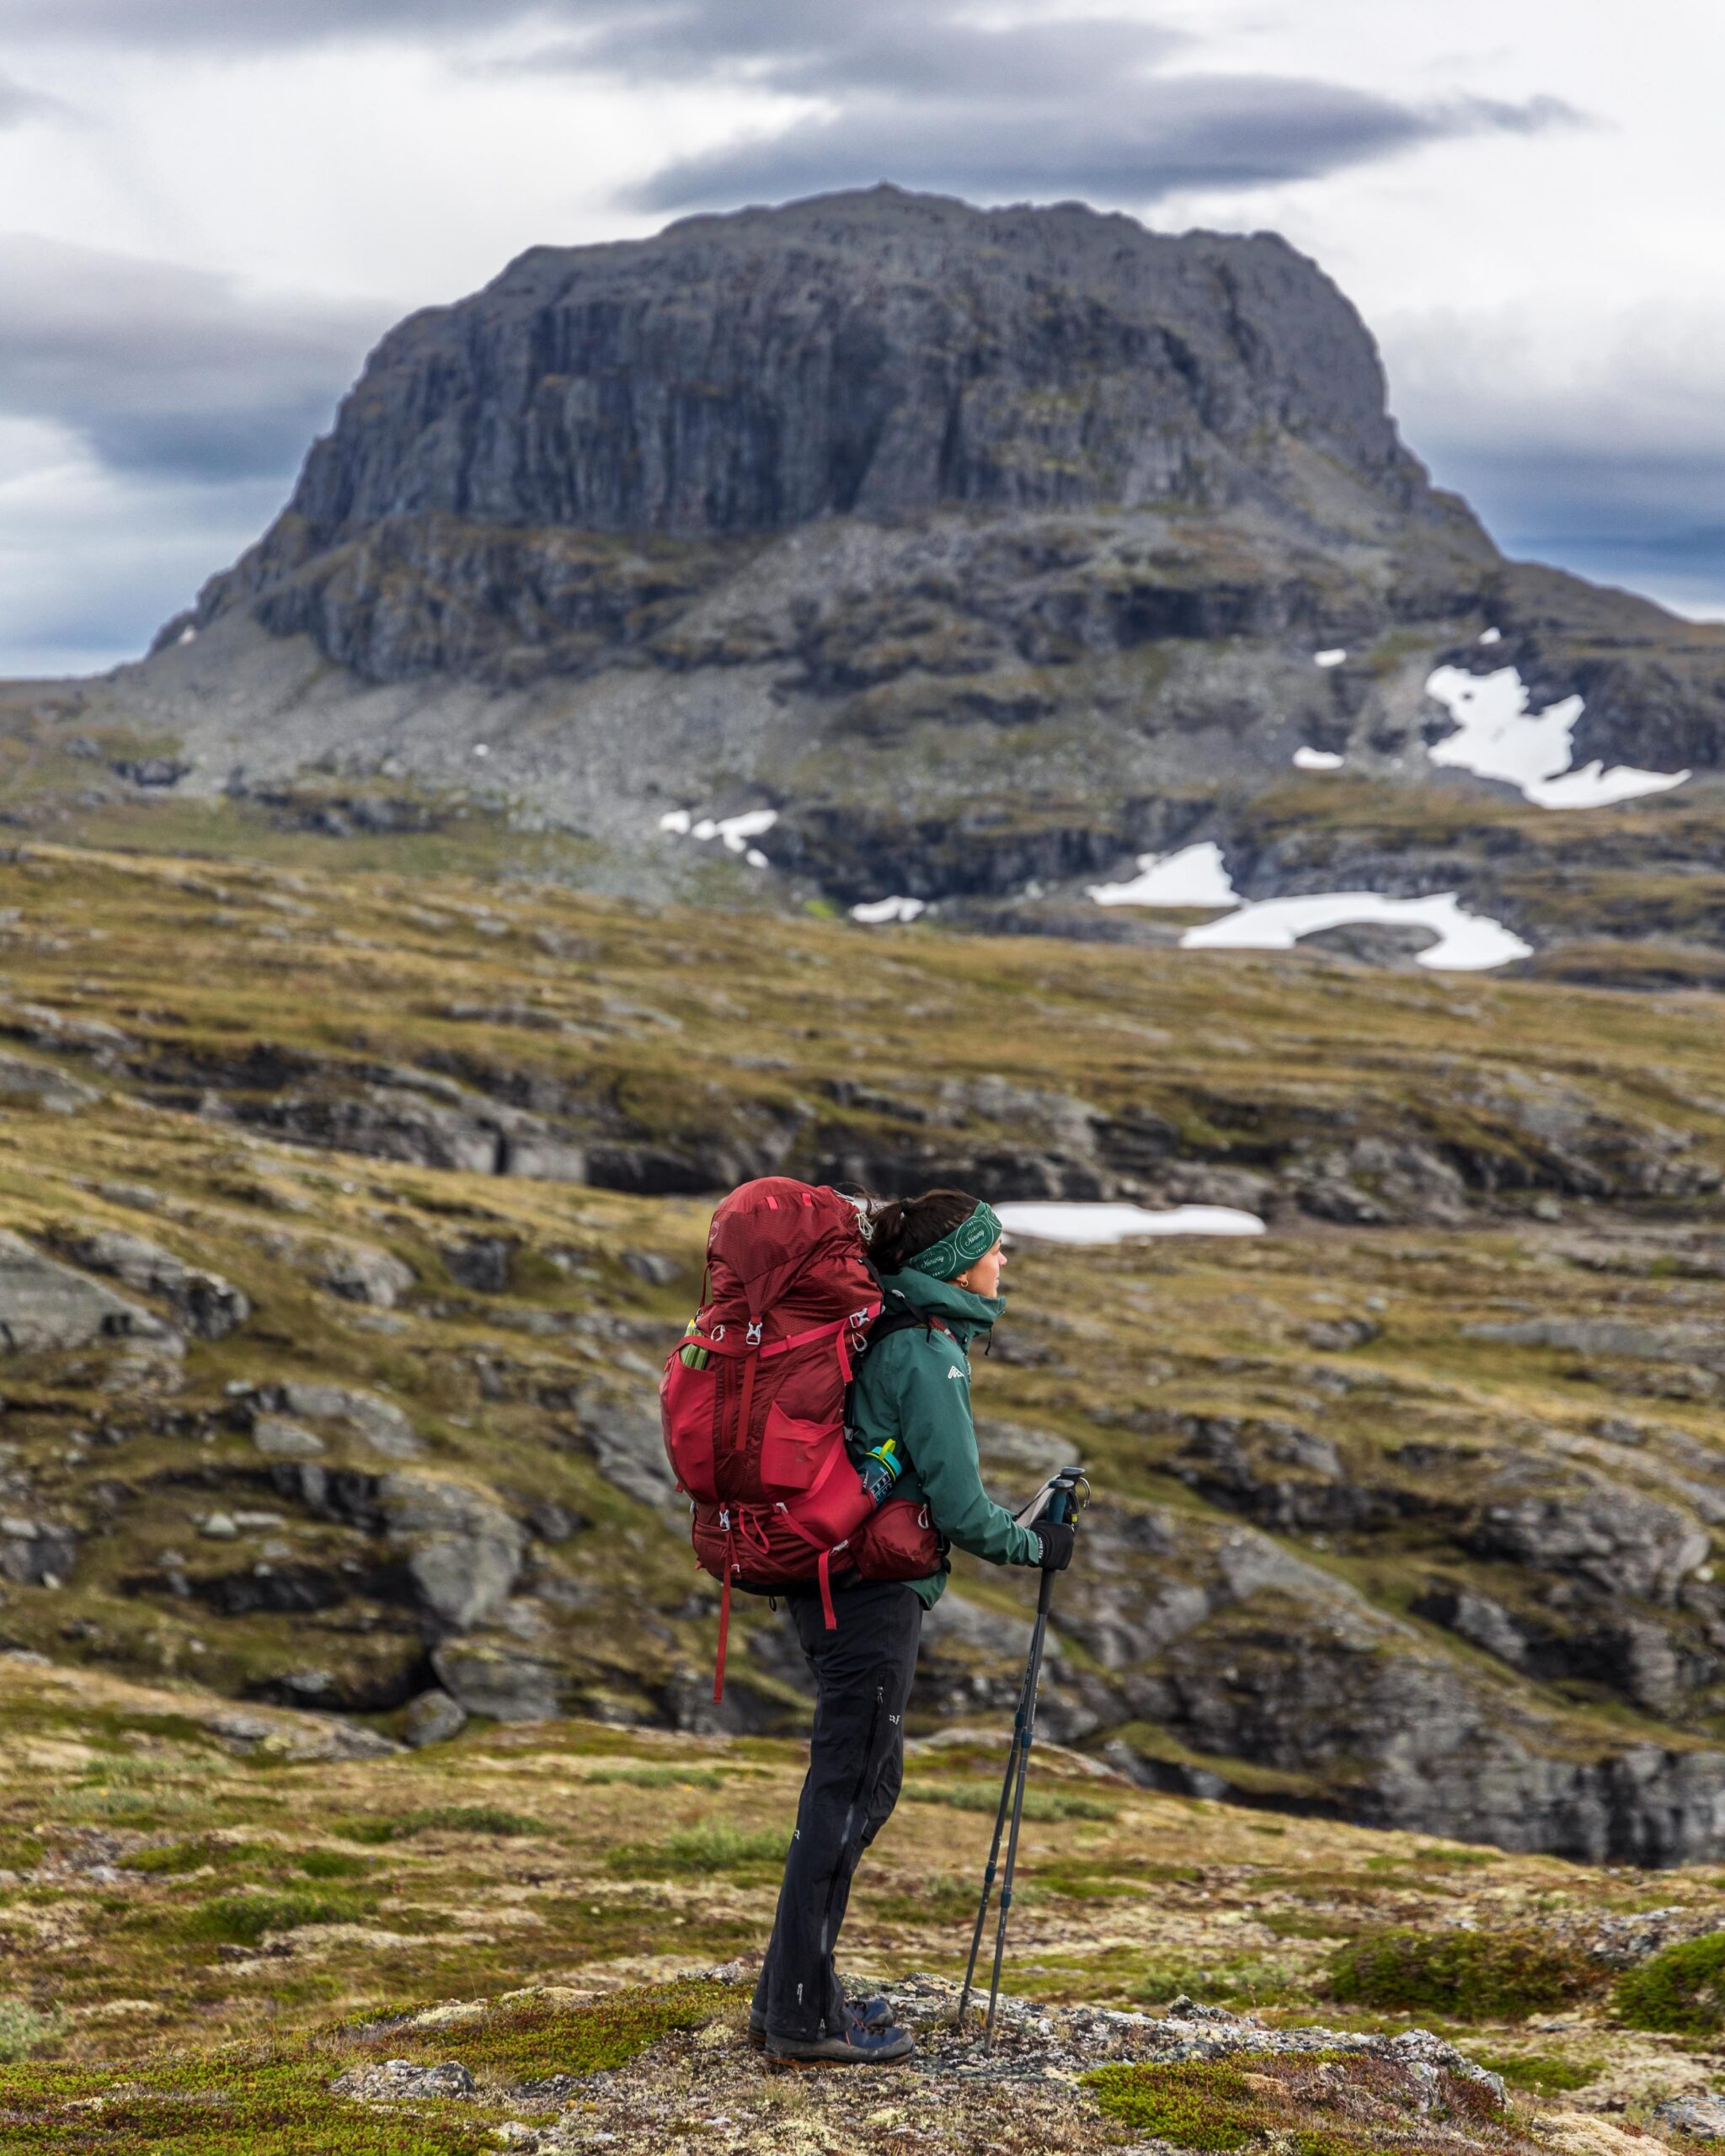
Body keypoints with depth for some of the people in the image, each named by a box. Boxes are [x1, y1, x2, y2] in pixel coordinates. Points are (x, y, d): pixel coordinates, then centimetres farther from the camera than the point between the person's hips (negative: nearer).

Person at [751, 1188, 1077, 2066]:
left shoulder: (885, 1339, 12)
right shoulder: (928, 1356, -16)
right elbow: (960, 1507, -16)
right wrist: (1036, 1546, -1)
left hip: (831, 1585, 10)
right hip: (876, 1590, -10)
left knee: (864, 1781, 17)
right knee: (848, 1792, -4)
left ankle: (792, 1991, 23)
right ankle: (803, 2015, 2)